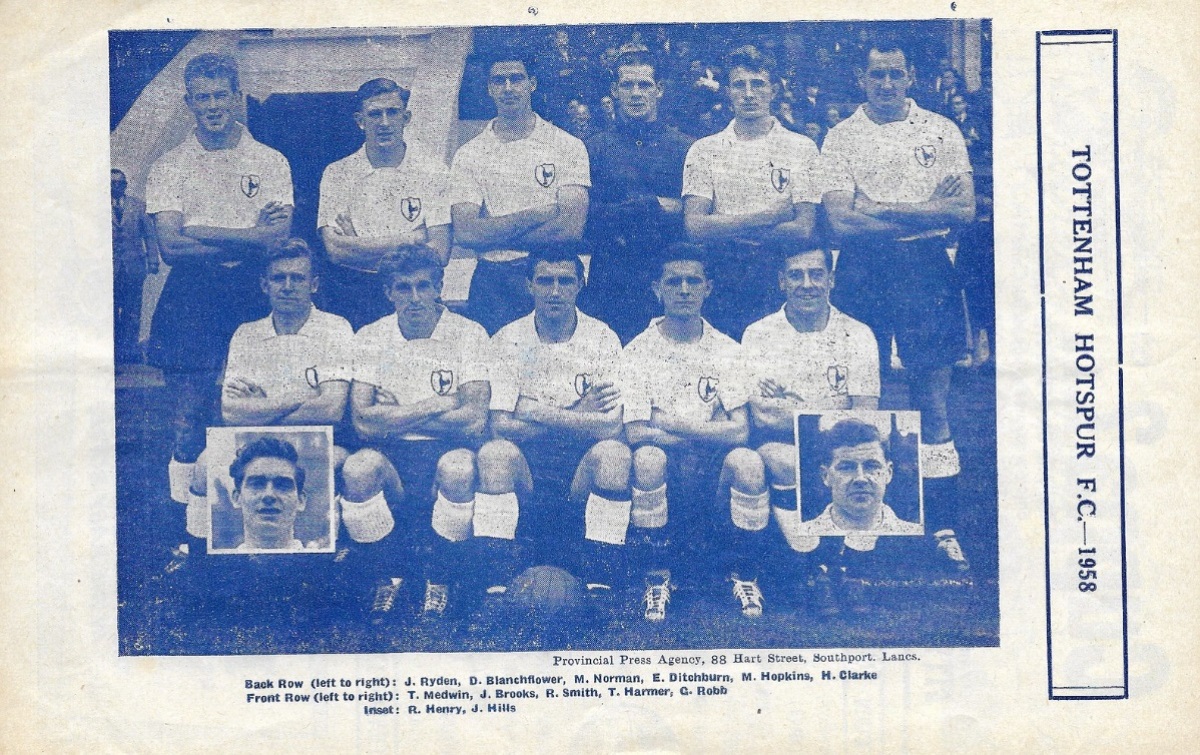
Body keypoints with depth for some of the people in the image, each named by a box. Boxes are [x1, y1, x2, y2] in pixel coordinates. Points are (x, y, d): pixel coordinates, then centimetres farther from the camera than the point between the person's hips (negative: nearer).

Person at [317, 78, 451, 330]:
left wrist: (358, 247, -5)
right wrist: (412, 239, -7)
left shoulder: (433, 172, 5)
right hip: (352, 290, 1)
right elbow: (335, 250, -5)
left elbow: (440, 253, -4)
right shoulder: (337, 174, 7)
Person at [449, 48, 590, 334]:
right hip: (492, 279, 1)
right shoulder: (469, 154, 7)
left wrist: (494, 233, -6)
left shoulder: (568, 146, 3)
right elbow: (464, 233, -5)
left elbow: (572, 228, -8)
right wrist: (532, 216, -12)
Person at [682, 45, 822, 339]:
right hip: (721, 283, 0)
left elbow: (803, 229, -5)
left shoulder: (801, 148, 5)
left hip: (781, 281, 0)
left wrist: (724, 228, -8)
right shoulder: (704, 151, 8)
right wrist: (767, 216, -10)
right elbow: (695, 227, -5)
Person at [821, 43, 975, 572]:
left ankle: (944, 527, 5)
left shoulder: (941, 130, 10)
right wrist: (927, 209, -7)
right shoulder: (841, 137, 7)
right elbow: (841, 220, -6)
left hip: (926, 269, 1)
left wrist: (883, 209, -8)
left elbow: (965, 210, 0)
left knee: (933, 394, 1)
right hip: (862, 273, 0)